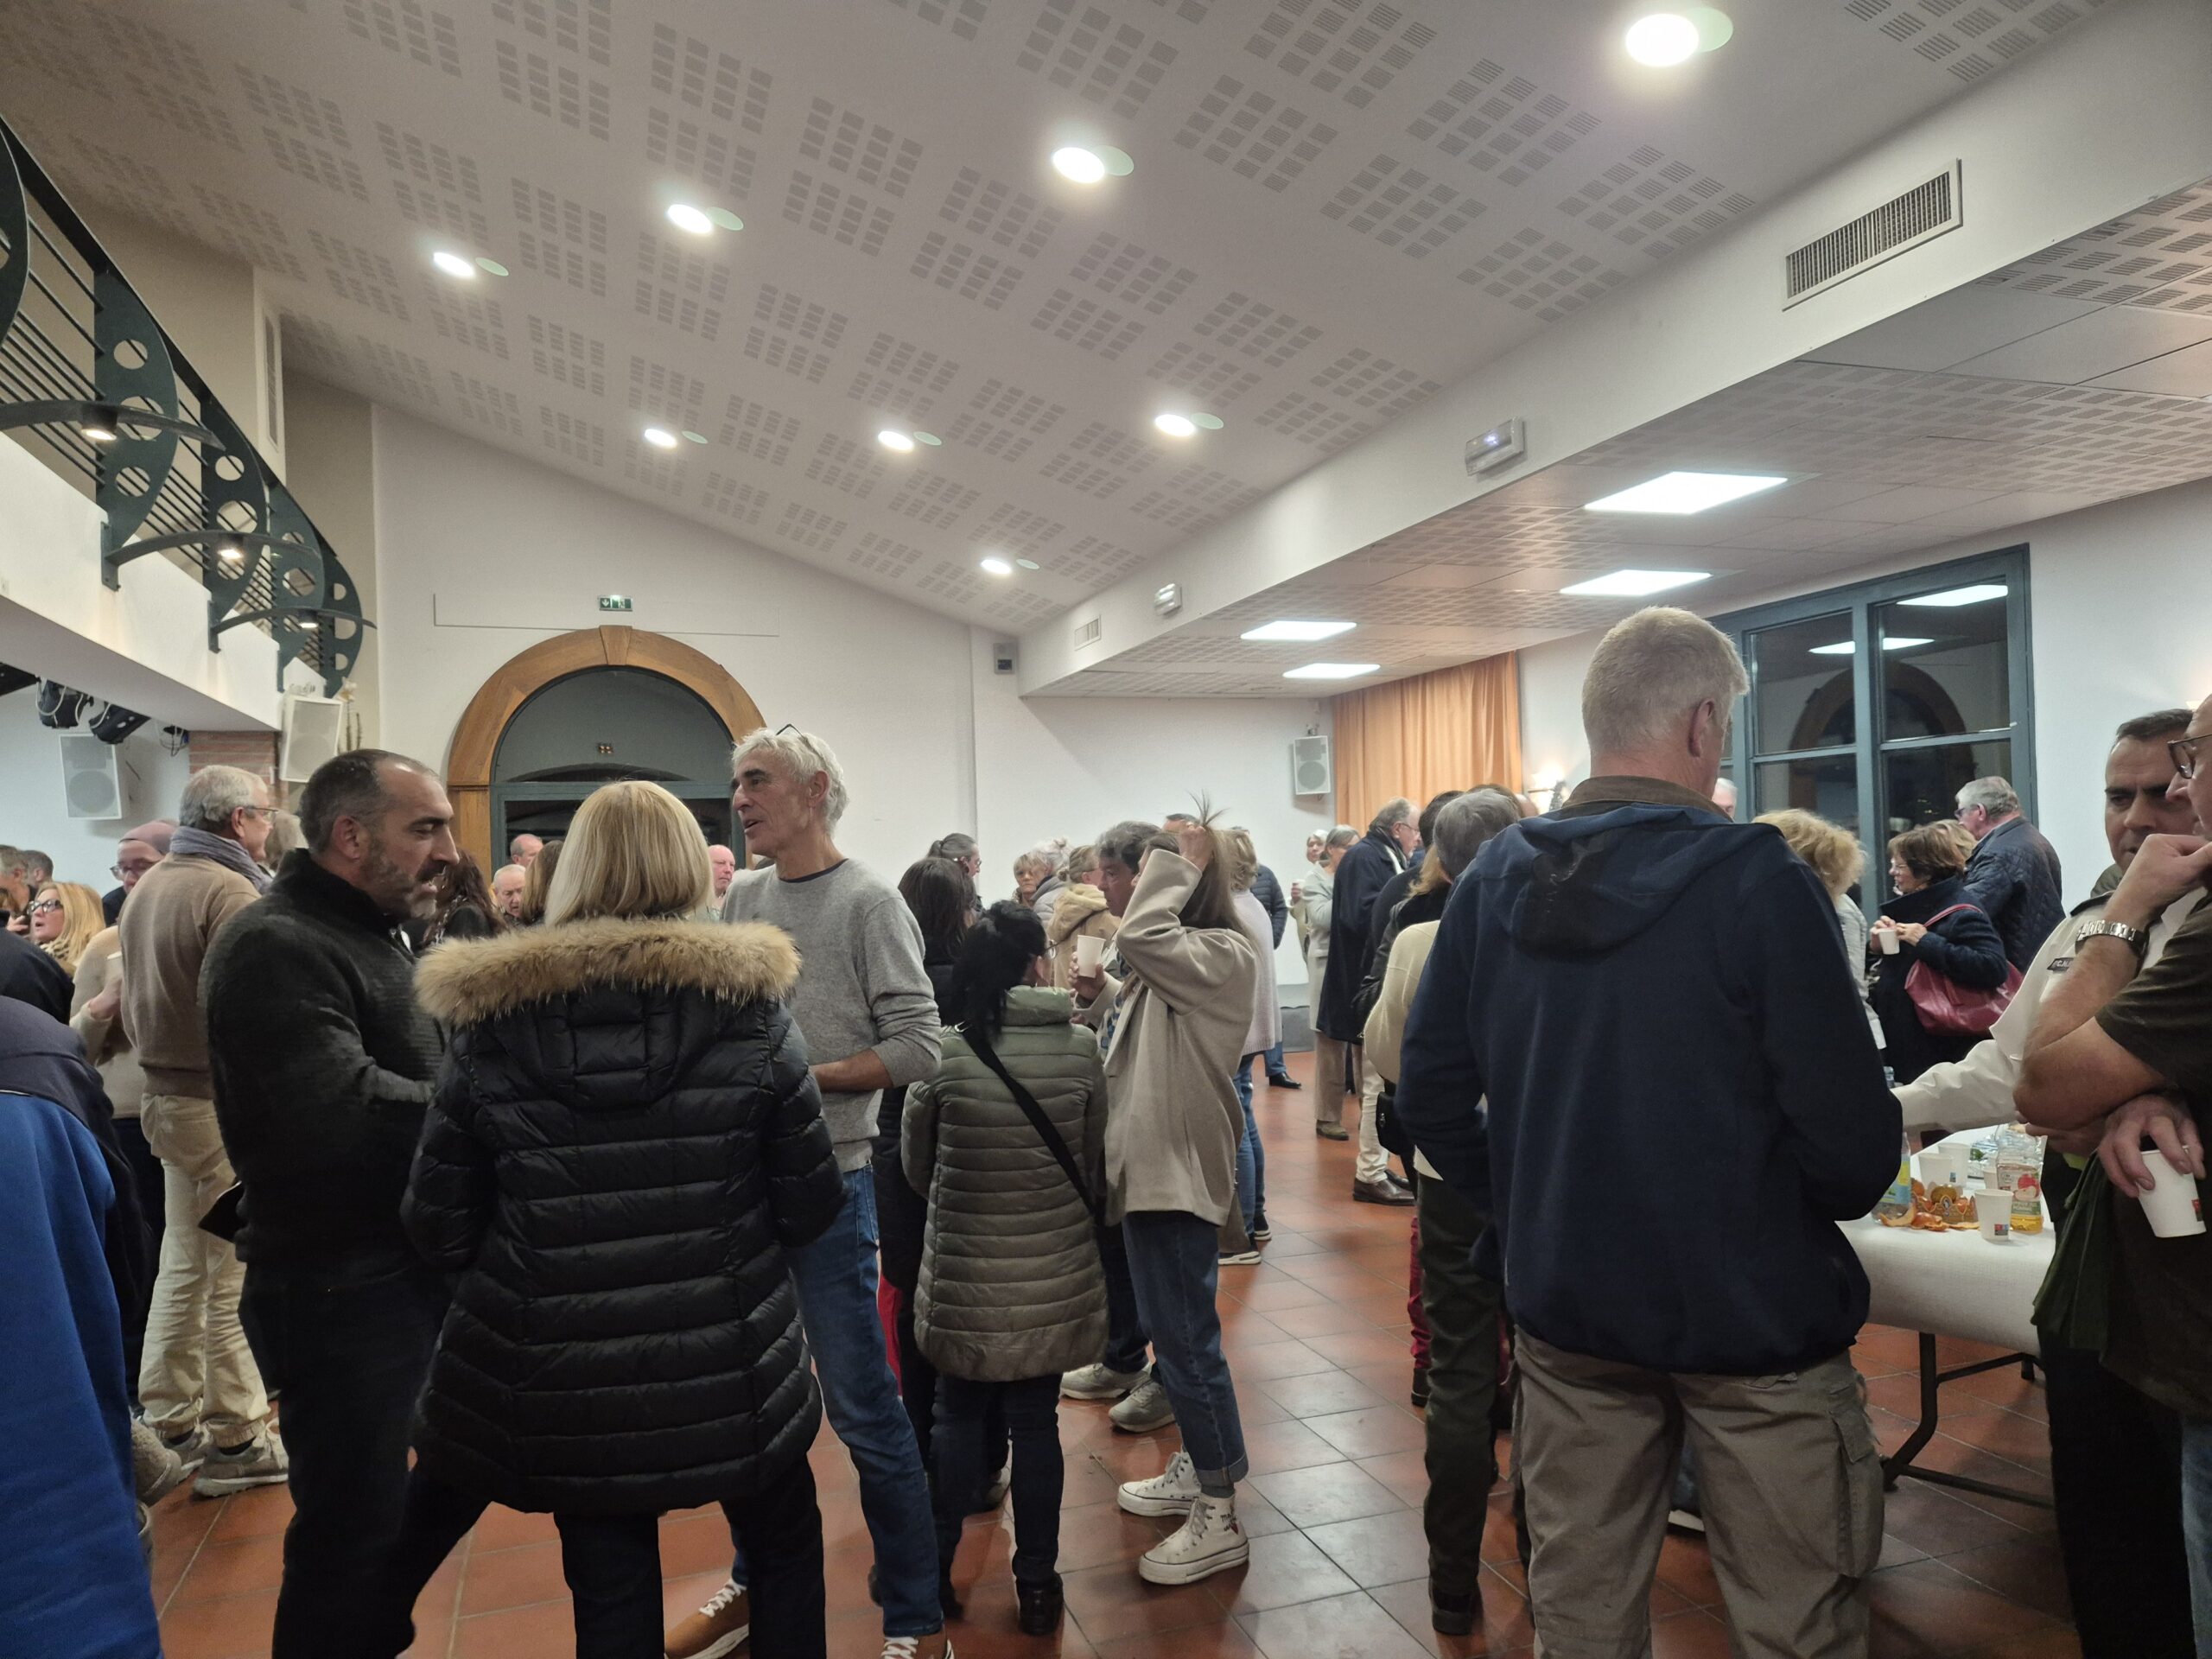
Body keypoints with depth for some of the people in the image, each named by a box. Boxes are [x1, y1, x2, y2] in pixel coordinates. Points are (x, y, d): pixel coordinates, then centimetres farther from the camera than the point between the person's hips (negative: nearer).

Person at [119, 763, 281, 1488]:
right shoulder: (228, 891, -18)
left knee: (184, 1265, 18)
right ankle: (236, 1441, 7)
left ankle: (167, 1421, 28)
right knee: (235, 1275, -1)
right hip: (226, 1101, -9)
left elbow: (132, 999, 18)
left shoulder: (146, 887, 12)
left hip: (167, 1092, 10)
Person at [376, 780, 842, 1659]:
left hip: (563, 1378, 2)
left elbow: (438, 1230, -3)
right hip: (730, 1363, -1)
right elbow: (812, 1205, -8)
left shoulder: (490, 1023, -8)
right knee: (785, 1551, 24)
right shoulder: (749, 1008, -11)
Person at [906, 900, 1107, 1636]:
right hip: (1055, 1277, 1)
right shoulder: (1080, 1049, -10)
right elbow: (1094, 1168, 1)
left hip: (964, 1277, 0)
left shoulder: (943, 1054, -13)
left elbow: (916, 1168, 1)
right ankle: (1036, 1583, 24)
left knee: (959, 1417, 17)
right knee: (1036, 1421, 13)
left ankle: (932, 1572, 28)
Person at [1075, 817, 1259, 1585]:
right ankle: (1197, 1467, 37)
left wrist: (1182, 863, -20)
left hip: (1181, 1171, -10)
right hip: (1150, 1166, 10)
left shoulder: (1223, 955, -17)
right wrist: (1105, 998, -3)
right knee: (1172, 1330, 21)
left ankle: (1220, 1518, 11)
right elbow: (1136, 1035, 15)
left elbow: (1139, 936, -33)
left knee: (1186, 1338, -1)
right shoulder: (1171, 962, 11)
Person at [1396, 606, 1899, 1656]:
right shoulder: (1756, 880, -17)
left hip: (1565, 1303, 5)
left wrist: (1529, 1212, 10)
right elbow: (1854, 1140, -17)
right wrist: (1820, 1205, 4)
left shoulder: (1491, 884, -3)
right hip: (1753, 1308, -4)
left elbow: (1430, 1098, -1)